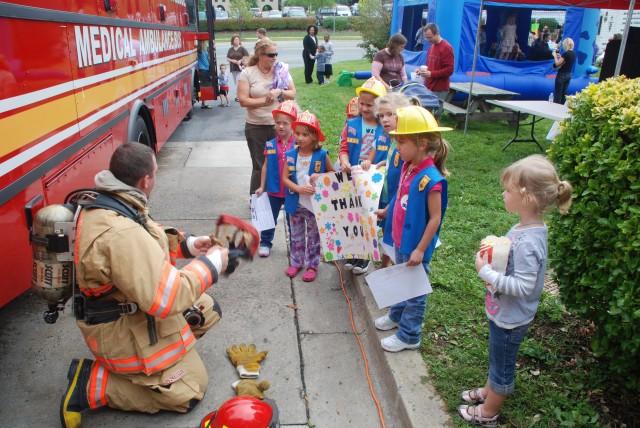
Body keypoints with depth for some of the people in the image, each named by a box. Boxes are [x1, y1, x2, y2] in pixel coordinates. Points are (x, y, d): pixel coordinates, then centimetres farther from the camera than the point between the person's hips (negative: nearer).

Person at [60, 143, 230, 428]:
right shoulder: (121, 234, -36)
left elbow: (146, 243, 12)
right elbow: (166, 298, -35)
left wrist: (188, 245, 2)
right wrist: (211, 264, -22)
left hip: (126, 305, 10)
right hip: (127, 330, -10)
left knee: (208, 311, 17)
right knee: (189, 391, 3)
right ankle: (90, 383, 3)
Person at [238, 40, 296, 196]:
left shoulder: (282, 70, 4)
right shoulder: (247, 73, -4)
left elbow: (292, 94, 5)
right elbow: (243, 100, -10)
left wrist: (279, 91, -14)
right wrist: (264, 100, -16)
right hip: (256, 127, -2)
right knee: (259, 166, 7)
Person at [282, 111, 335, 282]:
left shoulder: (321, 155, -11)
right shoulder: (291, 155, -6)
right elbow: (285, 178, -6)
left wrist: (320, 176, -18)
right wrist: (299, 189, -21)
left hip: (314, 203, -2)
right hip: (295, 203, 3)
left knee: (313, 237, 11)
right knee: (296, 235, 18)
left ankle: (312, 265, 25)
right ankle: (296, 262, 34)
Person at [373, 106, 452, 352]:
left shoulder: (430, 179, -27)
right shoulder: (407, 167, -3)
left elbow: (435, 218, -23)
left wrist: (420, 249, -21)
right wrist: (385, 212, 24)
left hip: (416, 246, -8)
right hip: (400, 240, 8)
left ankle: (409, 336, 26)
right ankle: (397, 316, 49)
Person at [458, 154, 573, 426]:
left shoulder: (528, 242, -33)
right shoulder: (524, 227, -4)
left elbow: (523, 287, -32)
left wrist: (485, 272, -28)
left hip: (510, 319, -8)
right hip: (502, 311, 8)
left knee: (502, 366, 15)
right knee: (497, 360, 30)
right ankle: (488, 391, 53)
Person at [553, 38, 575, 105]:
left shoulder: (566, 53, -19)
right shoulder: (573, 54, 7)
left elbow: (557, 64, -15)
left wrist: (555, 56, -2)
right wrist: (560, 57, 14)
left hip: (561, 75, -8)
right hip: (568, 75, 8)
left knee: (558, 93, -2)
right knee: (564, 93, 12)